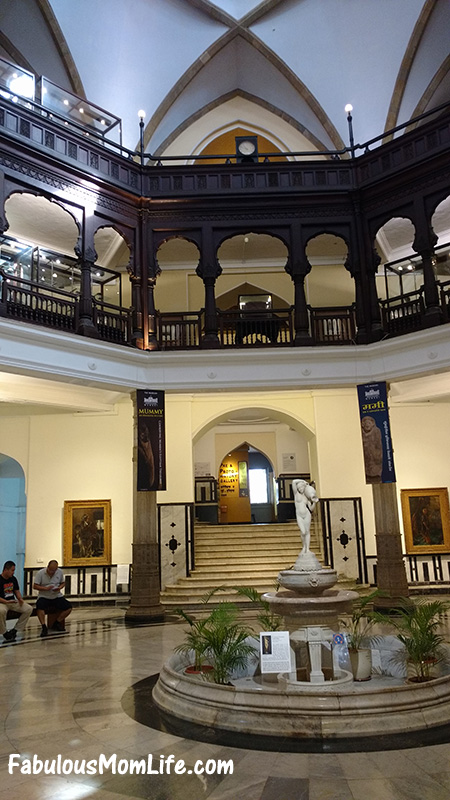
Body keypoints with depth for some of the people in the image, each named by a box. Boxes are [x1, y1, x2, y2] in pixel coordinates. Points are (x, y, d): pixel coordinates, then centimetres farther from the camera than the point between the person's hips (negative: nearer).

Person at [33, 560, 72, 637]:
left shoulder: (60, 572, 3)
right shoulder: (40, 573, -6)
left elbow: (63, 583, 14)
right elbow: (35, 586, -7)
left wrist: (60, 588, -9)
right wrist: (46, 588, -21)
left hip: (57, 596, 3)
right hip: (44, 597, -3)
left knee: (68, 608, -16)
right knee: (39, 608, -35)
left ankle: (56, 624, 0)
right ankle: (44, 627, -21)